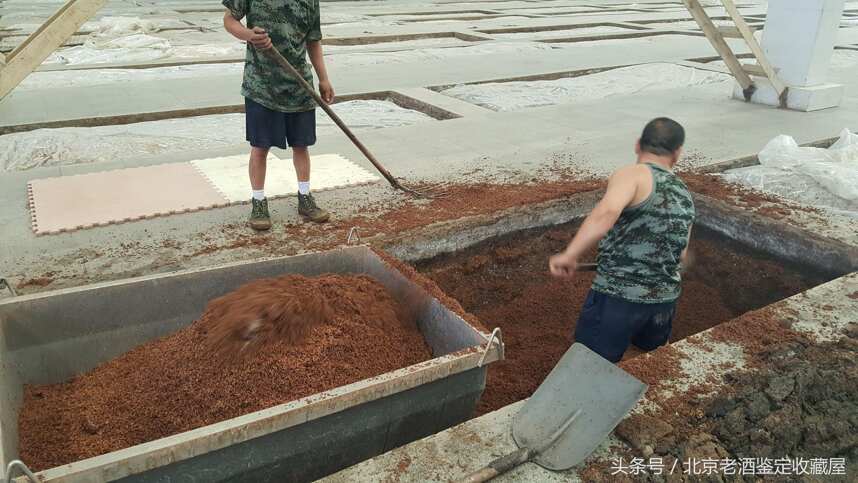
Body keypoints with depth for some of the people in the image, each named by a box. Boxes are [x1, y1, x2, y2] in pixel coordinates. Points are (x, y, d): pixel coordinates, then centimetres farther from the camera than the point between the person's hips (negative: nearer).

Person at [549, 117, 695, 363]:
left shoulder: (633, 175, -10)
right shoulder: (685, 196, 11)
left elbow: (606, 212, -32)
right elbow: (681, 257, 19)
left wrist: (569, 255, -31)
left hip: (618, 298, -6)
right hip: (665, 299, 7)